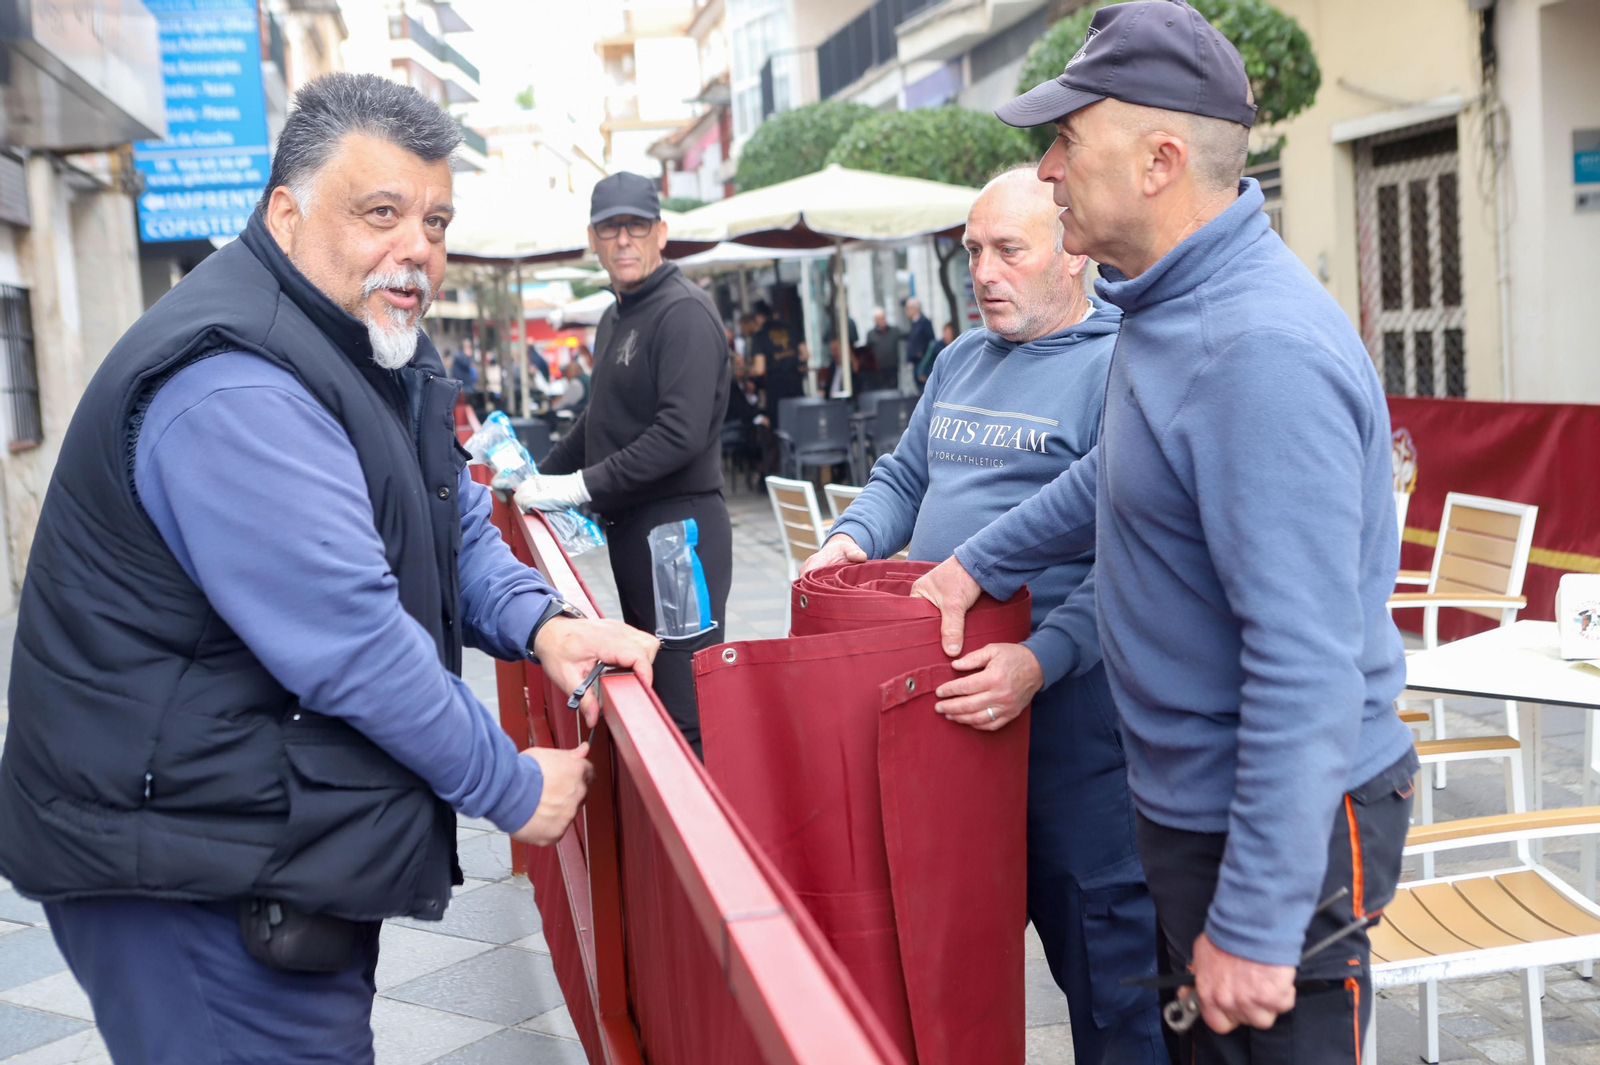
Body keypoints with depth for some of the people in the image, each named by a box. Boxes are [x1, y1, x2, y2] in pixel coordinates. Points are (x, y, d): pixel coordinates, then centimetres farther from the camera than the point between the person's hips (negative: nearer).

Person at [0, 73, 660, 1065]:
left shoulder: (382, 350, 10)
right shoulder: (233, 388, -24)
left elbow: (456, 527, 16)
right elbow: (348, 643, -27)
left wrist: (539, 621, -5)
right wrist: (512, 787, -16)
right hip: (194, 876, -10)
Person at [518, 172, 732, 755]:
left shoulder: (685, 312, -13)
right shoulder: (614, 318, 19)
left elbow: (681, 434, -22)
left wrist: (580, 487, -18)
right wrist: (540, 475, 19)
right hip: (629, 527, 10)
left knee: (688, 709, -8)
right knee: (648, 694, 16)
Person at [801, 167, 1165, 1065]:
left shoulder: (1119, 365, -11)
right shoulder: (964, 359, 15)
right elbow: (905, 476, 24)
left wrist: (1043, 660, -31)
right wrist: (853, 537, 3)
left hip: (1065, 698, -7)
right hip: (944, 688, 8)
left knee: (1096, 933, 2)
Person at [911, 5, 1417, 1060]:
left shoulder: (1263, 352, -29)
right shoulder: (1172, 302, 4)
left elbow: (1306, 666, -31)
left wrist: (1255, 925, -27)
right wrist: (980, 564, 26)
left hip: (1281, 821, -10)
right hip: (1193, 798, 10)